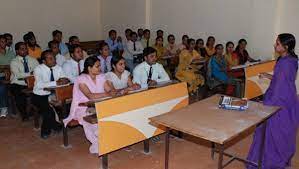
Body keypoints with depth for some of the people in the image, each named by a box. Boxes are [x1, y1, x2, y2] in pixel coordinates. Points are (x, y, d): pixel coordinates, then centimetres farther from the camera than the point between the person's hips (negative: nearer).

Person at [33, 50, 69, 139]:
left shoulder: (58, 68, 0)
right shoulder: (39, 69, -15)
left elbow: (65, 79, -5)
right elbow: (39, 85, -31)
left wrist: (64, 80, -29)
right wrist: (56, 83, -38)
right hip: (40, 96, -4)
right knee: (49, 108, -30)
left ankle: (58, 123, 5)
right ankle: (46, 129, 0)